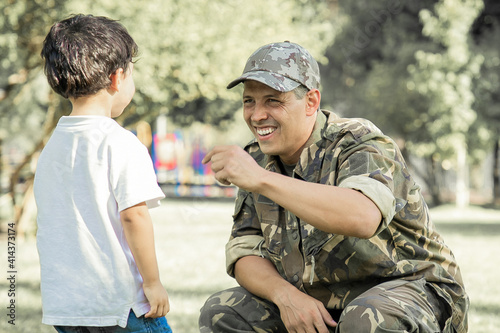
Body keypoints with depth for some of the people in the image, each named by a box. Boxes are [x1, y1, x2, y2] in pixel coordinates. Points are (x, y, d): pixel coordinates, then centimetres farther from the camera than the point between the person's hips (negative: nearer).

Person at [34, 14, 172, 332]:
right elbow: (133, 215, -19)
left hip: (62, 304, 7)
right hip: (121, 302, -7)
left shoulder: (50, 147, 9)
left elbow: (49, 223, 14)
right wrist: (153, 281, -11)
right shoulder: (122, 145, -13)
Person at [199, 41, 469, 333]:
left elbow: (363, 218, -42)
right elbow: (245, 253, 1)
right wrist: (286, 295, -21)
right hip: (318, 305, 7)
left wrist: (261, 180, -44)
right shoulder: (259, 160, 2)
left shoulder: (360, 144, -19)